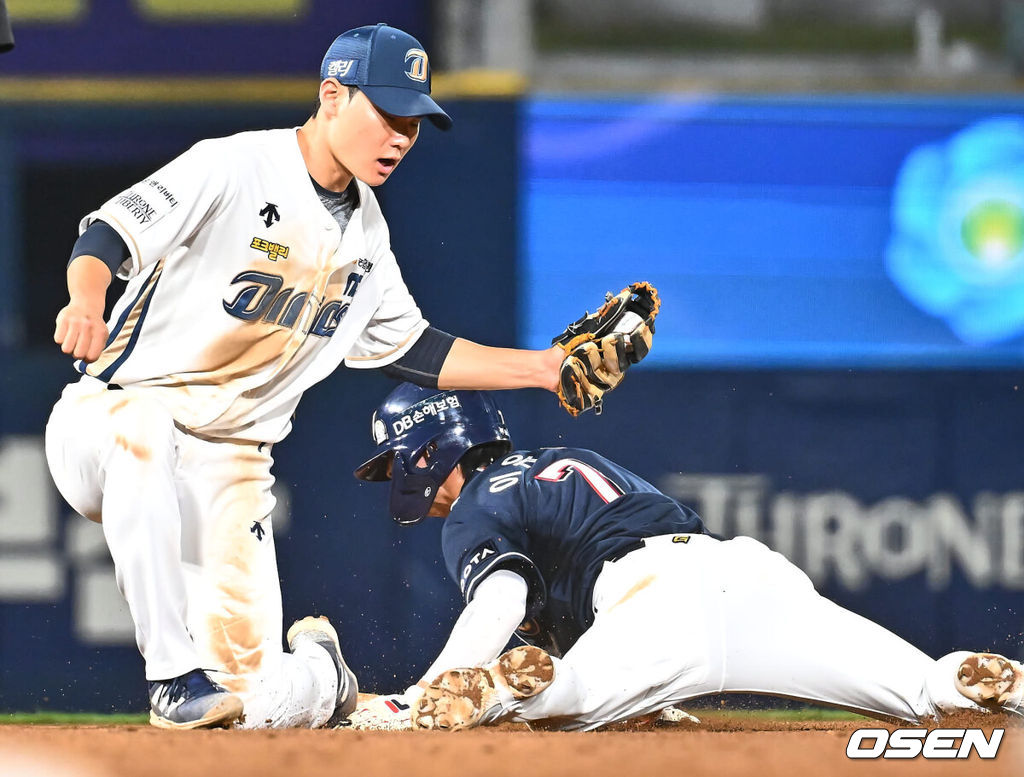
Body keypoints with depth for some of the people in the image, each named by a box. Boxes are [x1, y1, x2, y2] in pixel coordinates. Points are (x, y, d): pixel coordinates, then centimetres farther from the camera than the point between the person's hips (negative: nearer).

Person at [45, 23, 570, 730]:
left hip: (231, 468, 5)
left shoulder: (366, 231, 10)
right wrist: (85, 301, -42)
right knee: (144, 431, -45)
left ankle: (314, 662, 32)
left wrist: (542, 369, 13)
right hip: (105, 424, -5)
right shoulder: (234, 167, -12)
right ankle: (176, 677, -37)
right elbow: (112, 231, -20)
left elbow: (409, 348, 20)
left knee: (269, 701, -8)